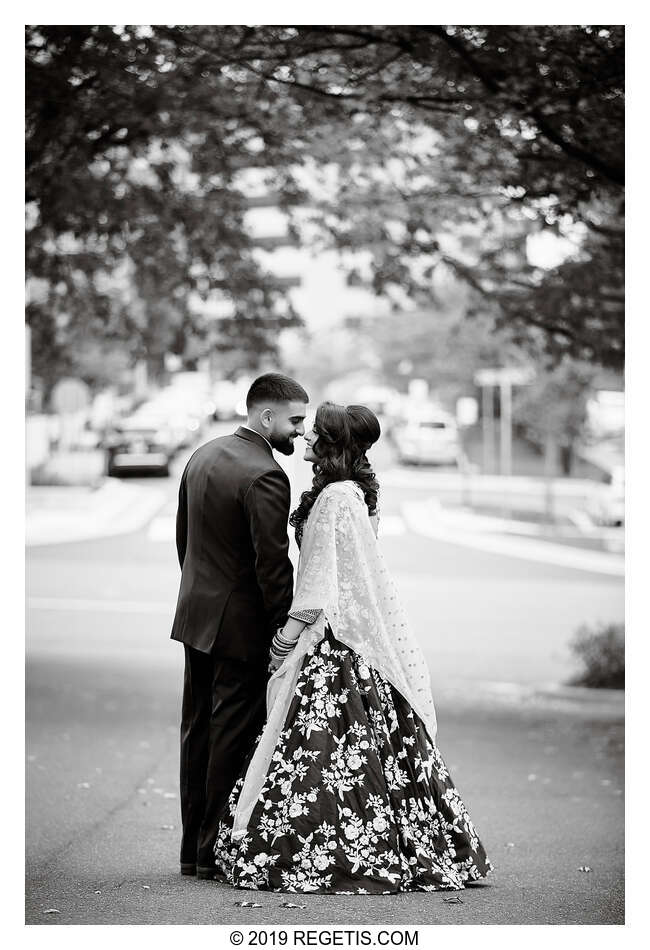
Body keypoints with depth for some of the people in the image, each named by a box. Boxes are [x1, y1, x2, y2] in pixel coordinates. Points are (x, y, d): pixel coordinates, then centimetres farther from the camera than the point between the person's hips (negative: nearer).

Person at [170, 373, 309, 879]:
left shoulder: (202, 457, 8)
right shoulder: (265, 476, -20)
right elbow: (272, 562, -21)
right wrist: (285, 625, -13)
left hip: (196, 616, 9)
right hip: (242, 625, -9)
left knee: (198, 729, 14)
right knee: (234, 733, -1)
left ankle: (193, 846, 21)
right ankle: (217, 851, 5)